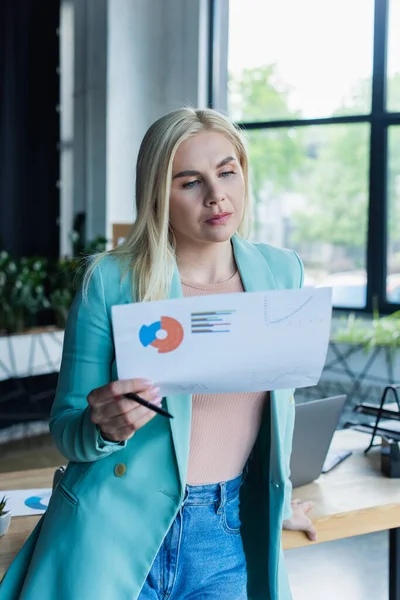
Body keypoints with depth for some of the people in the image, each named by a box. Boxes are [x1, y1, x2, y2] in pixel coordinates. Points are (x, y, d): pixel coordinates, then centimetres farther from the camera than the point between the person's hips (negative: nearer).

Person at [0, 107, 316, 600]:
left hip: (226, 541, 3)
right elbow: (65, 427, -3)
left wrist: (276, 496, 24)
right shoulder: (110, 282, -9)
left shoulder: (281, 272, 2)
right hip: (114, 532, -3)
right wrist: (106, 429, -24)